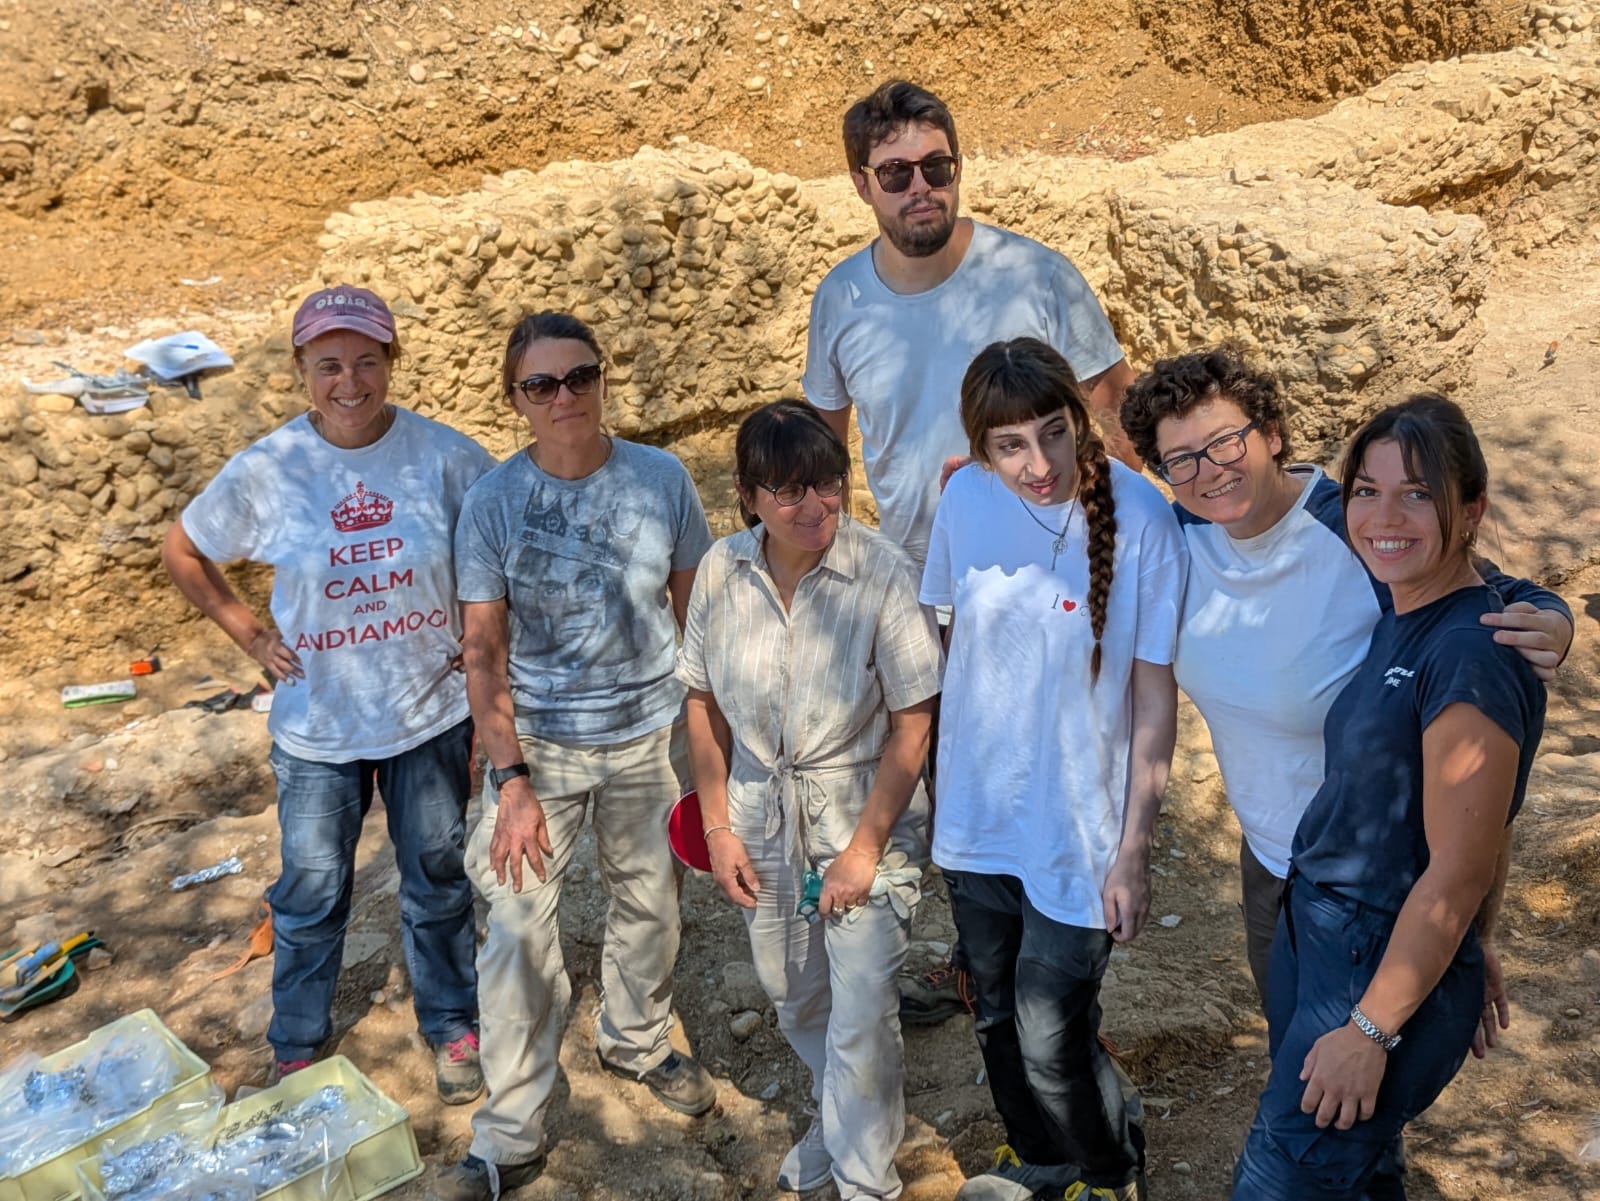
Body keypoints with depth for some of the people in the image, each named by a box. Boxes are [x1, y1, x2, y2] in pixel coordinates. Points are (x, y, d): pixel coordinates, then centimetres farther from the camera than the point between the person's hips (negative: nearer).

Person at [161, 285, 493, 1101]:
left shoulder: (443, 456, -13)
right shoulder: (265, 471, -12)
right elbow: (181, 553, 4)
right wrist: (249, 633, -2)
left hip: (431, 713, 0)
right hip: (318, 725, 0)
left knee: (438, 880, 17)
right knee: (310, 893, 16)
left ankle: (453, 1027, 39)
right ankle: (295, 1048, 39)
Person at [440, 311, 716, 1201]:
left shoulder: (662, 480, -9)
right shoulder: (494, 502, -11)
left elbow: (695, 611, 1)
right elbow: (484, 650, -9)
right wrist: (512, 780, -15)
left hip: (650, 736, 2)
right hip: (539, 743, -1)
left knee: (649, 903, 19)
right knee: (519, 931, 0)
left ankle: (639, 1040, 48)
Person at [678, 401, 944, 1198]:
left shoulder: (882, 573, -21)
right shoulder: (722, 571, -9)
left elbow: (912, 721, -17)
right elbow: (705, 702, 2)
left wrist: (866, 845, -15)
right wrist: (718, 827, 1)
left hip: (864, 815, -4)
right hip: (761, 815, 5)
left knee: (860, 1016, -1)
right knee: (792, 998, 22)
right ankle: (837, 1118, 51)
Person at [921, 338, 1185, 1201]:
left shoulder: (1140, 521, -22)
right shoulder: (967, 498, -10)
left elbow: (1156, 697, -15)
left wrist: (1134, 851, -12)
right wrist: (935, 787, 10)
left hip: (1076, 829, -4)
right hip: (976, 814, 5)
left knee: (1051, 1039, 5)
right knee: (997, 1015, 22)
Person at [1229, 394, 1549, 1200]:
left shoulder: (1471, 657, -24)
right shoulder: (1400, 621, 4)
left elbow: (1458, 870, -22)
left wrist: (1370, 1029, -17)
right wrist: (1474, 952, 21)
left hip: (1387, 972, -9)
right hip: (1313, 934, 9)